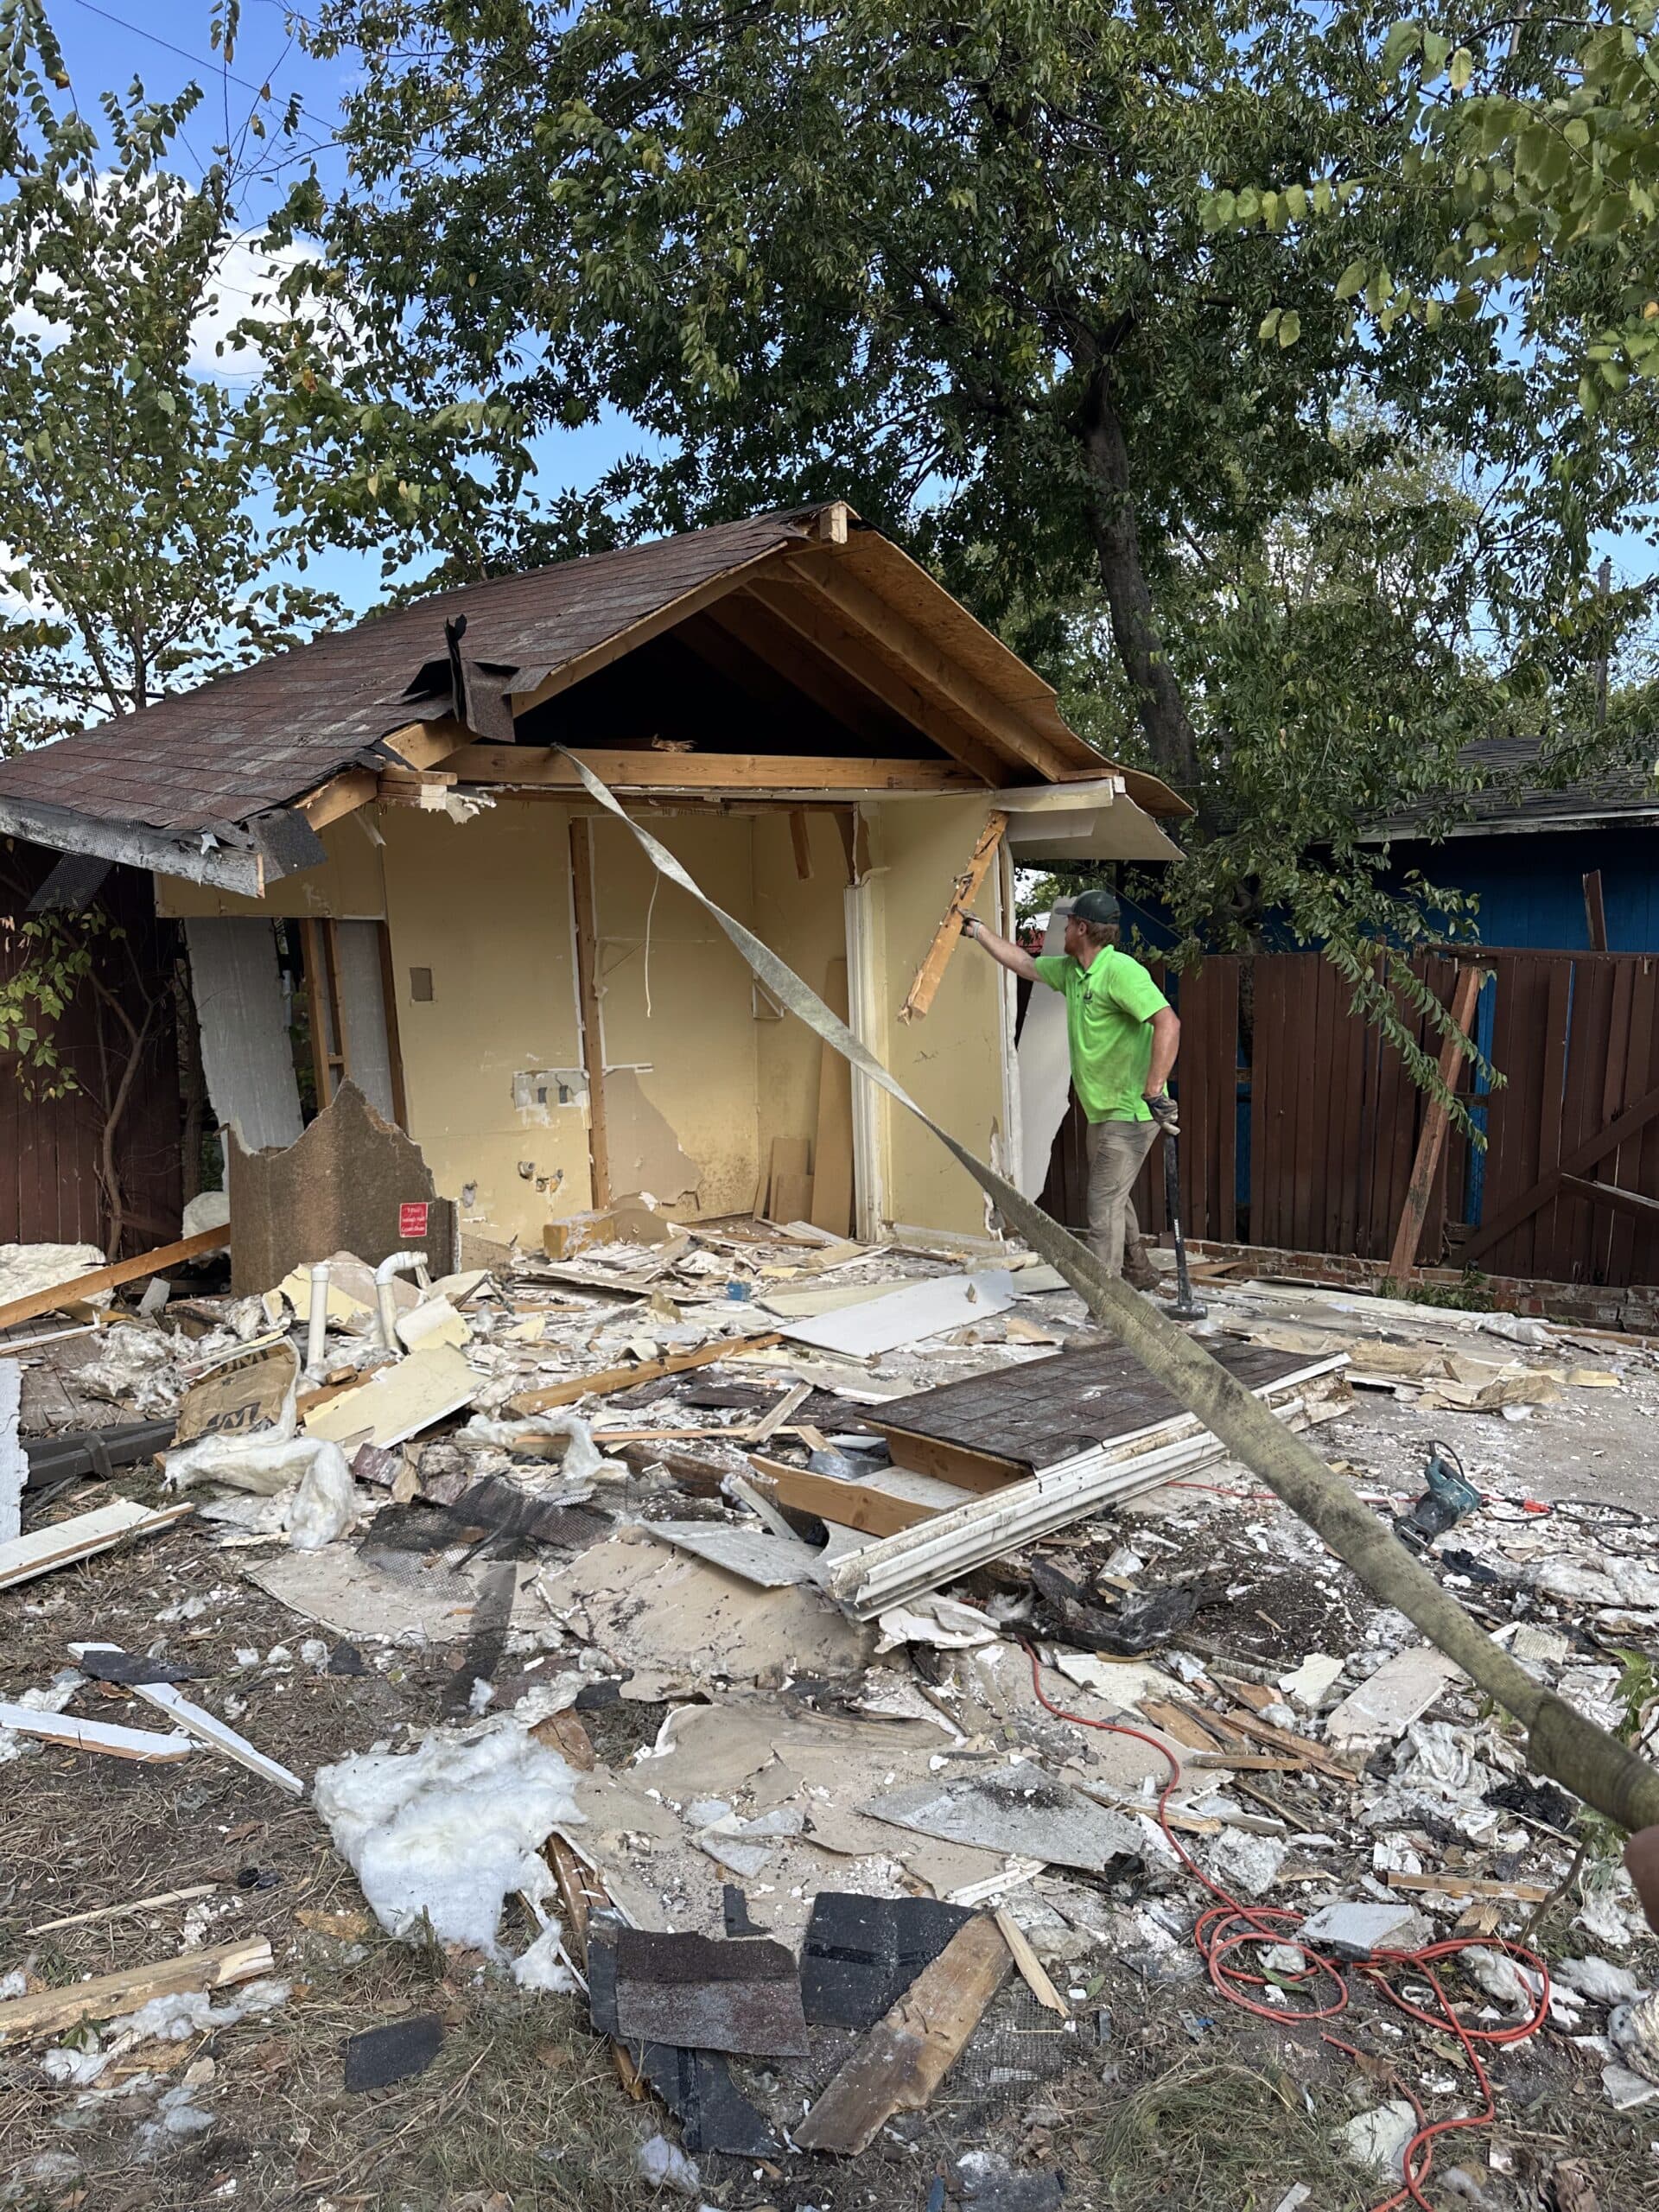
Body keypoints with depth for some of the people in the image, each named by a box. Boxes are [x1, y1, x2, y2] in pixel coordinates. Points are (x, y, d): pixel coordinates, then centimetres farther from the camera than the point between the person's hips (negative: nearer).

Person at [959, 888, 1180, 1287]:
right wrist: (976, 929, 25)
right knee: (1113, 1196, 22)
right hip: (1103, 1110, 10)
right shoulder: (1070, 971, 8)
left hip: (1131, 1112, -10)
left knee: (1104, 1201, -8)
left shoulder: (1120, 971, -21)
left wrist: (1154, 1092, -33)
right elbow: (1022, 962, 23)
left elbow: (1168, 1023, -29)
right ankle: (1138, 1273, 39)